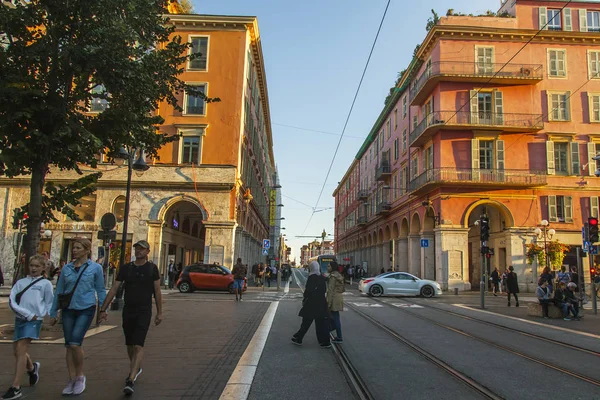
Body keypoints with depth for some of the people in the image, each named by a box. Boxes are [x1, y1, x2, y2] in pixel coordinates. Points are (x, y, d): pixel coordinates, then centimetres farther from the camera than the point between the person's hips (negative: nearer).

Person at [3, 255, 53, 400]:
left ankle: (15, 388, -7)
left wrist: (39, 315, -7)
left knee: (21, 350, -11)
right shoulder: (20, 282, 8)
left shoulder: (45, 283, 3)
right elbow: (11, 301, -1)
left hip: (34, 320, -4)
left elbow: (50, 303, 7)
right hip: (19, 319, 4)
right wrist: (28, 314, -11)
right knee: (17, 351, 12)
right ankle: (32, 368, 42)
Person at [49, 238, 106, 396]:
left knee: (75, 343, -14)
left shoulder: (96, 268, -1)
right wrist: (53, 313, 12)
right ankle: (72, 379, 19)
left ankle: (80, 376, 7)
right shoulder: (66, 268, 7)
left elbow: (101, 290, 3)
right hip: (68, 310, 4)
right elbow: (59, 291, 12)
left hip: (86, 309, -4)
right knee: (69, 345, 7)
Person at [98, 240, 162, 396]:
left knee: (138, 345, -12)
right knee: (129, 345, 17)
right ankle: (136, 368, 40)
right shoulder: (125, 268, 5)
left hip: (144, 312, -4)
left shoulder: (152, 268, -2)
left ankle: (130, 381, -15)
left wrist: (159, 312, -2)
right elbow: (114, 289, 4)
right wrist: (103, 309, -1)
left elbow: (157, 291, 0)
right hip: (128, 311, 4)